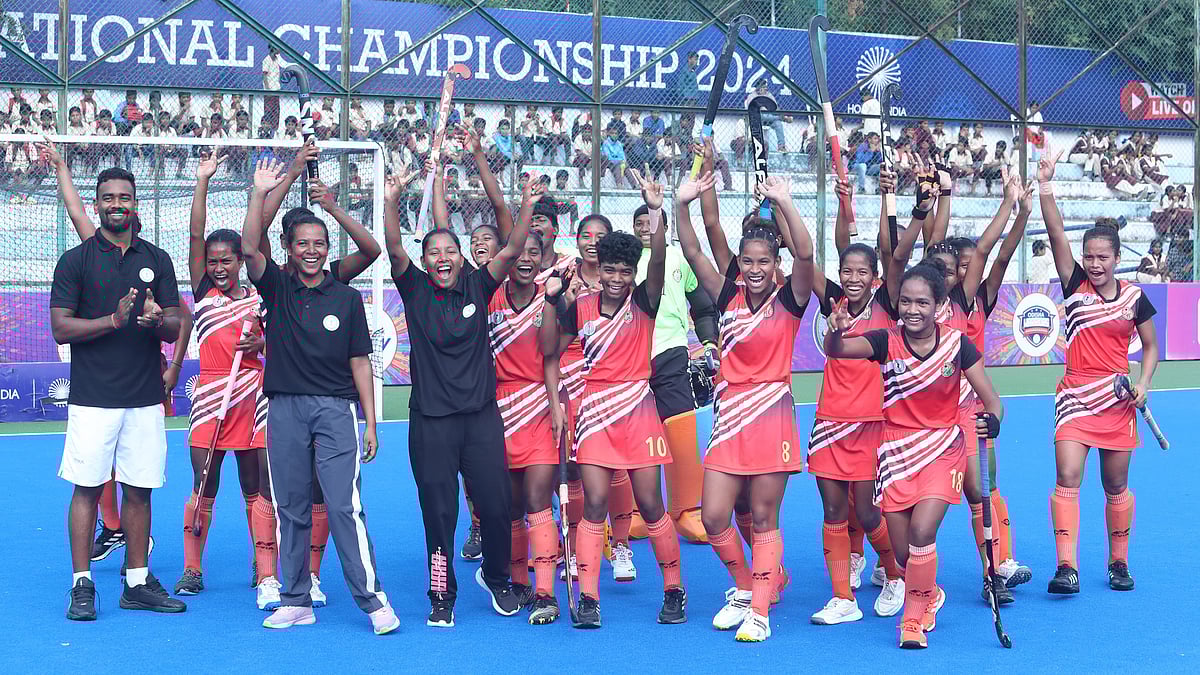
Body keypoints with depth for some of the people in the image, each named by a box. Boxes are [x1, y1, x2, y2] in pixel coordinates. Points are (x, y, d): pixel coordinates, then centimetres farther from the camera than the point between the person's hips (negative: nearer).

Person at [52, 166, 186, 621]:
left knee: (139, 490, 7)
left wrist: (158, 320, -15)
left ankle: (137, 583, 16)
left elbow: (175, 330, 8)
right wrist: (113, 320, -17)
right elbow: (60, 328, -4)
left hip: (146, 398, 3)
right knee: (87, 488, -1)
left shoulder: (157, 260, 10)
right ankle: (82, 585, 7)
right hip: (93, 398, -3)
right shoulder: (75, 260, 1)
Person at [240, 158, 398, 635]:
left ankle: (372, 599, -5)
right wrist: (261, 192, -18)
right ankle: (296, 602, 15)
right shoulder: (276, 287, 7)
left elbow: (359, 362, 6)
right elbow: (249, 248, -11)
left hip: (337, 409, -2)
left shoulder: (346, 298, 6)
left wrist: (370, 423, 2)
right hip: (285, 408, 2)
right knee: (290, 510, 7)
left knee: (345, 507, -9)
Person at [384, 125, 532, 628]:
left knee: (497, 505, 4)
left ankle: (496, 576, 31)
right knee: (438, 513, 3)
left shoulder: (478, 287, 2)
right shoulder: (416, 291, 2)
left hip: (481, 416, 1)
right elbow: (394, 250, -14)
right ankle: (442, 597, 19)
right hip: (431, 421, -1)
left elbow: (512, 246, -8)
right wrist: (392, 202, -33)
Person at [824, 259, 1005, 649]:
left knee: (922, 531, -22)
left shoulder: (957, 343, -9)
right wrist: (835, 331, -46)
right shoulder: (887, 342, -8)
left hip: (943, 449, -1)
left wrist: (992, 420, -25)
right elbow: (836, 350, -25)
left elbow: (991, 400, -5)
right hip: (897, 452, 1)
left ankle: (916, 615, 1)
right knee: (903, 553, 4)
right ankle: (929, 595, 39)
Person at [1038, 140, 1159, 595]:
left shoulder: (1134, 297, 2)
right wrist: (1045, 185, -22)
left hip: (1118, 400, 1)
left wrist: (1143, 383, -5)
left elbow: (1151, 345, 12)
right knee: (1067, 479, -14)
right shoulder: (1075, 287, -1)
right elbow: (1057, 234, -13)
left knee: (1116, 487, 9)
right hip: (1075, 398, -1)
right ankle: (1067, 568, -14)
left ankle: (1119, 563, 25)